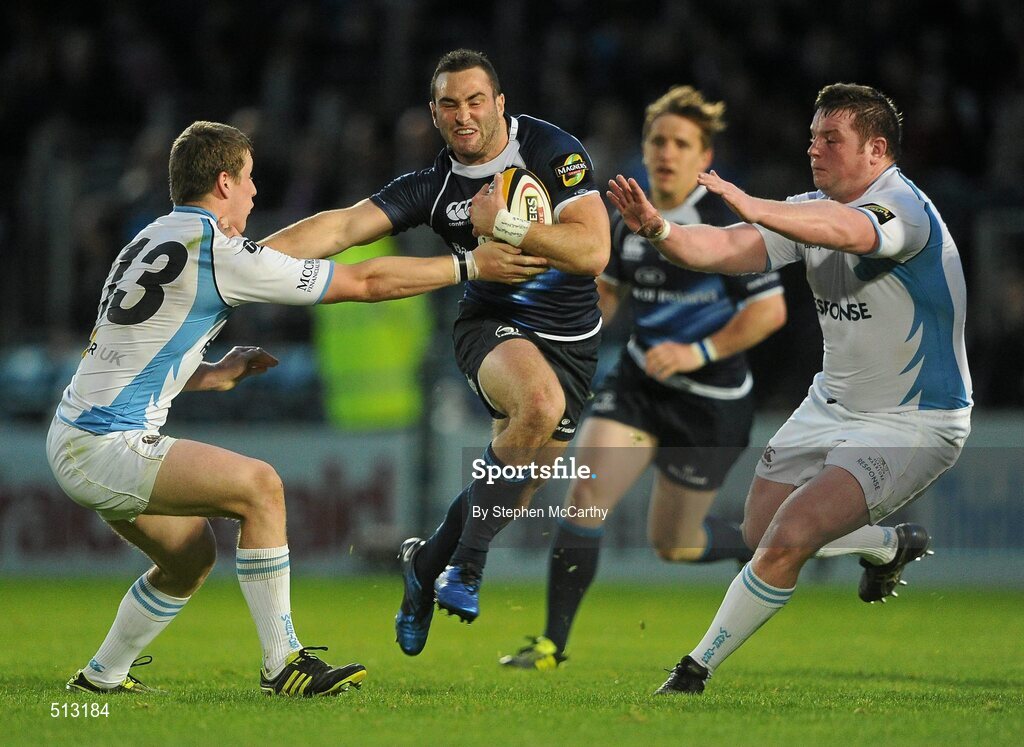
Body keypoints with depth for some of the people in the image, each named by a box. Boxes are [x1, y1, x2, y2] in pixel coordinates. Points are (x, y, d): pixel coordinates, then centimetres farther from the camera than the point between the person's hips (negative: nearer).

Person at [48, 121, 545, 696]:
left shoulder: (154, 241, 15)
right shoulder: (219, 254, -15)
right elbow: (365, 282, -11)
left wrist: (216, 374, 24)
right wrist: (473, 264, -3)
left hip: (78, 435, 10)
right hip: (104, 448, -10)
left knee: (192, 555, 22)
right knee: (260, 486, -17)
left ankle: (102, 676, 33)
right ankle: (283, 664, -14)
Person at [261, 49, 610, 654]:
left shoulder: (555, 151, -14)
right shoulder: (433, 187, -9)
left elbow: (593, 252, -22)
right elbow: (340, 227, -16)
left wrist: (503, 225, -26)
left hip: (572, 342, 1)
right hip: (494, 326, -1)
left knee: (511, 495, 3)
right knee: (540, 403, -36)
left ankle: (427, 566, 33)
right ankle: (466, 563, -25)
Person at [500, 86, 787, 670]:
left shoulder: (726, 222, -16)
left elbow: (771, 311, -17)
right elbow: (609, 292, 19)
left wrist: (700, 352, -23)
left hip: (711, 401, -5)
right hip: (640, 381, 5)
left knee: (674, 544, 7)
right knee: (585, 497, -14)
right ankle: (553, 643, -6)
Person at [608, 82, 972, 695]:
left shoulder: (904, 206, -24)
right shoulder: (813, 210, 2)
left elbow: (850, 230, -48)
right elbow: (731, 248, -10)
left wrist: (756, 208, -63)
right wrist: (660, 230, -31)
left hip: (914, 424, -9)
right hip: (834, 403, 9)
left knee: (786, 542, -20)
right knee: (760, 531, 17)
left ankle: (697, 670, -3)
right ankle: (892, 545, 42)